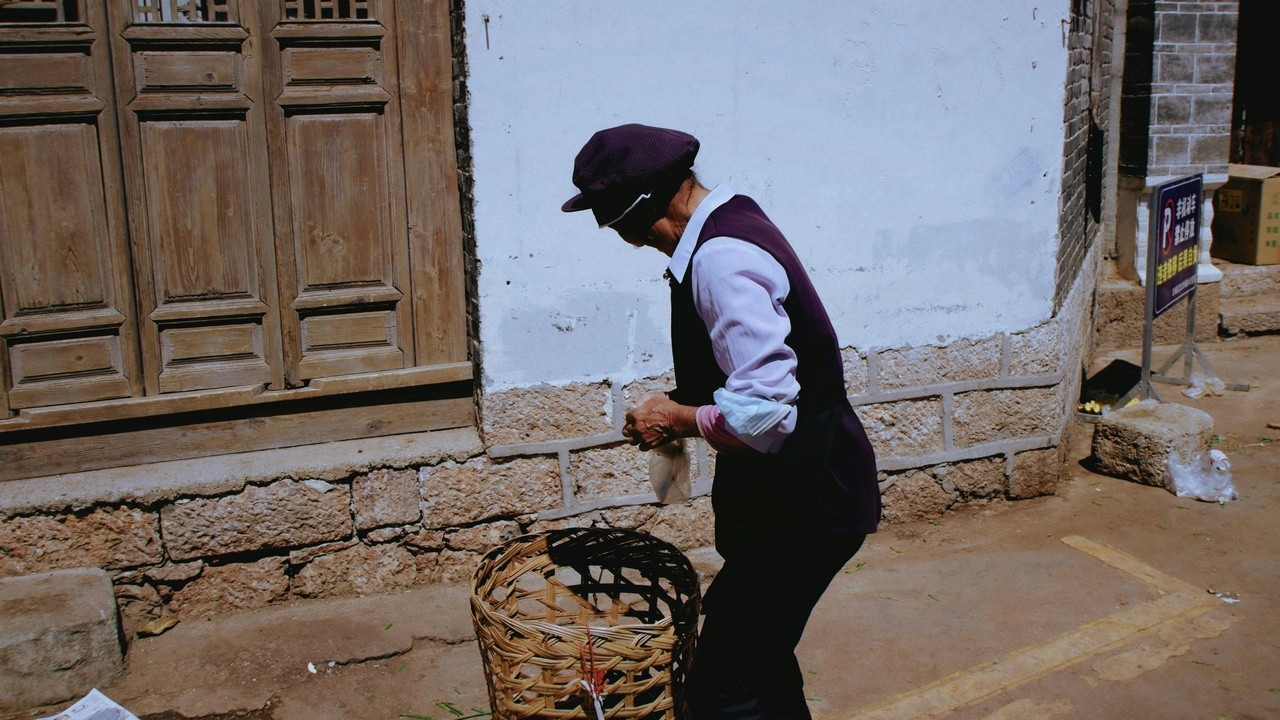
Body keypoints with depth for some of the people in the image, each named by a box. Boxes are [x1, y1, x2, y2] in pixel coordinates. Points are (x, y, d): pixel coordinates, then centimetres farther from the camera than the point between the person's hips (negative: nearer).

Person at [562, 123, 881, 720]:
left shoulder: (721, 260, -24)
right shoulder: (732, 222, 8)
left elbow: (764, 413, -30)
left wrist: (677, 418, -14)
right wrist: (684, 405, 11)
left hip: (803, 500, -10)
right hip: (795, 491, 10)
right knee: (760, 660, 22)